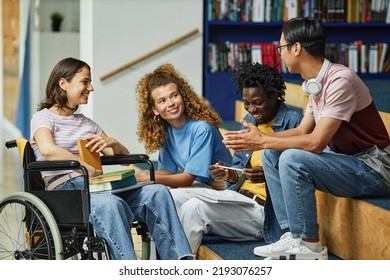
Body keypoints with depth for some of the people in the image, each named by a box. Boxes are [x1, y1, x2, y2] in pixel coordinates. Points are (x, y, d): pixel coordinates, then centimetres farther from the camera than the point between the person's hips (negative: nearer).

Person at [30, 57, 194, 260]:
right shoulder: (43, 117, 8)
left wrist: (111, 143, 3)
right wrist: (91, 171, -16)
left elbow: (122, 154, 28)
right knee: (111, 204, -39)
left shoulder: (86, 123, 28)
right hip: (63, 189, -6)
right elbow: (48, 150, -15)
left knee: (157, 193, -19)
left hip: (96, 187, 7)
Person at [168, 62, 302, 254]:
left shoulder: (292, 122, -8)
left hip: (265, 209, -9)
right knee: (172, 197, -7)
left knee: (195, 208, -27)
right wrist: (229, 175, -3)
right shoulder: (249, 121, 18)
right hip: (238, 195, 9)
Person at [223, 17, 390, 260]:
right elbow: (303, 131, 13)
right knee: (272, 154, 4)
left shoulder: (340, 81, -23)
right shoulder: (317, 83, 7)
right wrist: (259, 138, -1)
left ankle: (309, 246, -15)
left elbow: (316, 142, -27)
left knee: (292, 159, -26)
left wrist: (262, 141, -17)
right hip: (348, 159, 10)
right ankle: (292, 234, 2)